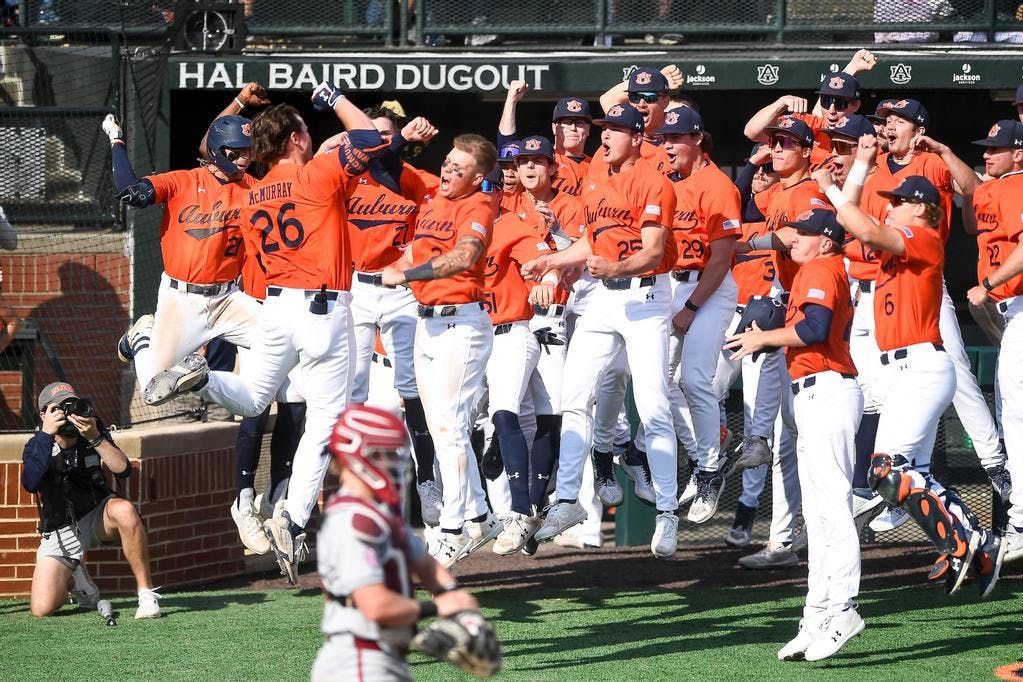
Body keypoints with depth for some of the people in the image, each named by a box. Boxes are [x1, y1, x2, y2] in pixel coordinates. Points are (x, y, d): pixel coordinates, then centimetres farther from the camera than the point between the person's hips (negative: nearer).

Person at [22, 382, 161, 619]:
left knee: (125, 510, -37)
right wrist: (46, 434, -38)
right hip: (60, 532, 0)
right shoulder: (37, 446, -12)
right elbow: (31, 483, -33)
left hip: (97, 517, 0)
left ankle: (146, 593, -26)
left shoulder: (96, 432, -7)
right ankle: (76, 577, 20)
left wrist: (95, 438, -33)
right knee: (42, 609, -16)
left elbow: (123, 469, -21)